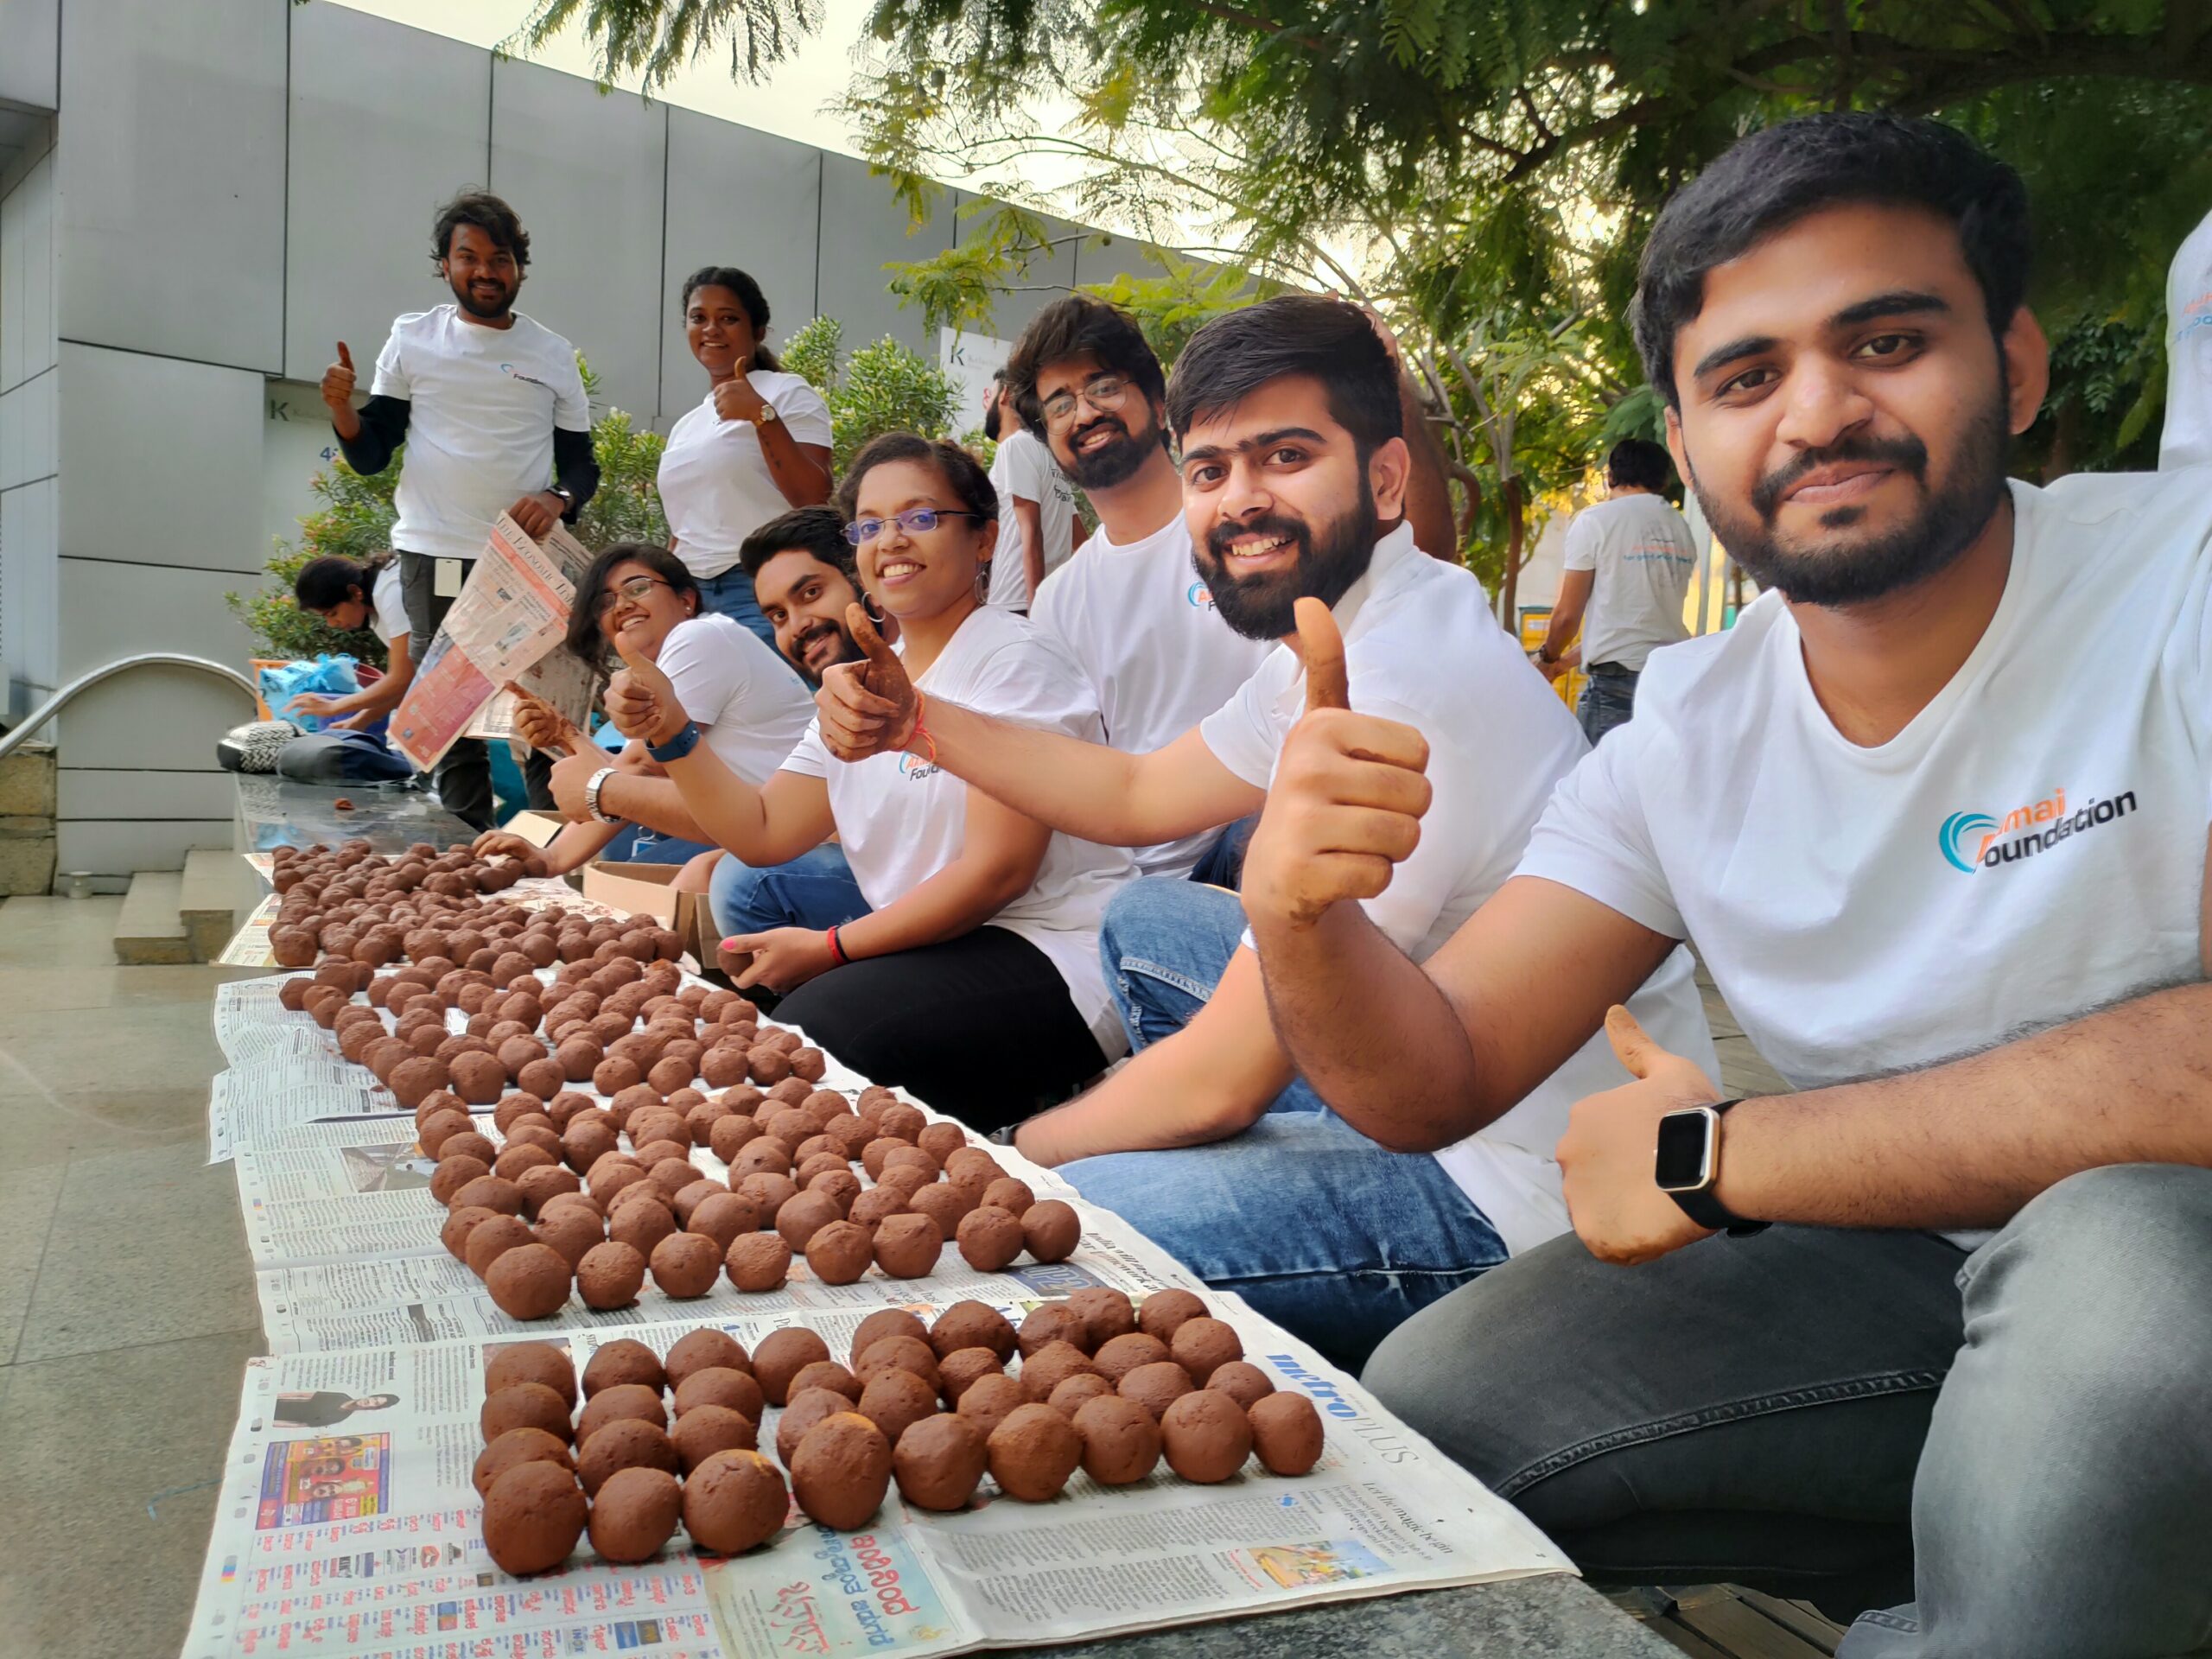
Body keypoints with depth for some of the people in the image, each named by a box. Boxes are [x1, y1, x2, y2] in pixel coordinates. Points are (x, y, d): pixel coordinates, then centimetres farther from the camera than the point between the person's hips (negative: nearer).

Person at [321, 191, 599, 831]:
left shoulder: (553, 355, 9)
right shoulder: (412, 339, 9)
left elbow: (582, 464, 11)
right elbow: (371, 455, 8)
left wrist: (558, 499, -10)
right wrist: (342, 410, -13)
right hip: (434, 562, 1)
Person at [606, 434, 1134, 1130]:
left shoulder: (1015, 660, -9)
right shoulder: (863, 681, 16)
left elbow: (999, 868, -16)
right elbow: (762, 833, 13)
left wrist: (831, 949, -13)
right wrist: (669, 731, -1)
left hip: (1055, 962, -7)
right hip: (939, 955, 8)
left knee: (817, 1025, -26)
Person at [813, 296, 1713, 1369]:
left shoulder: (1398, 689, -27)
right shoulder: (1332, 625, 4)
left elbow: (1219, 1081, -24)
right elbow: (1141, 795, 19)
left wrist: (1014, 1153, -6)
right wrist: (918, 723, 10)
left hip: (1531, 1188, -10)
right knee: (1146, 925, 20)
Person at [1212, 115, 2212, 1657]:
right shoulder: (1687, 737, -4)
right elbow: (1432, 1087, -4)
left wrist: (1711, 1154, -22)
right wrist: (1301, 915, -27)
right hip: (1901, 1273, 4)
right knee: (1423, 1405, -6)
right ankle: (1977, 1531, 10)